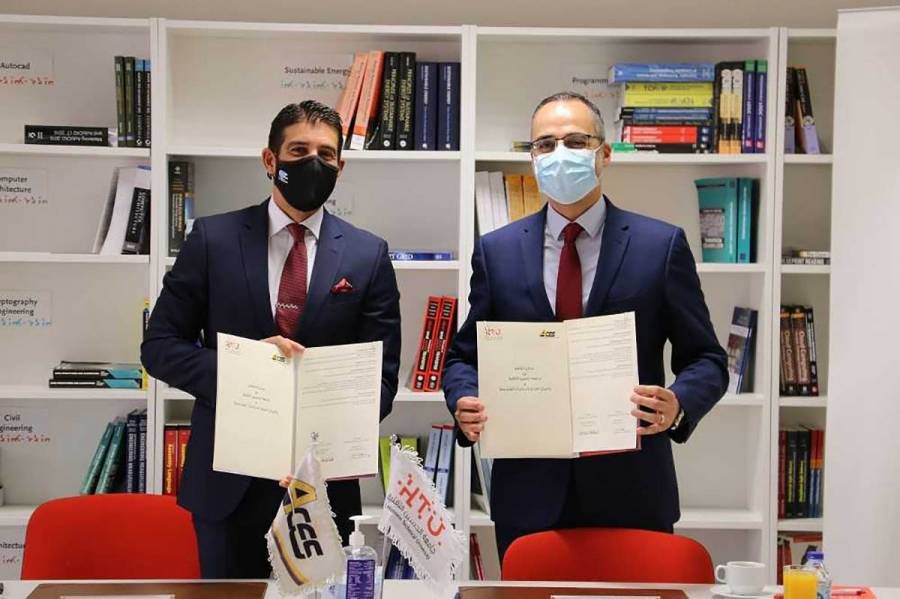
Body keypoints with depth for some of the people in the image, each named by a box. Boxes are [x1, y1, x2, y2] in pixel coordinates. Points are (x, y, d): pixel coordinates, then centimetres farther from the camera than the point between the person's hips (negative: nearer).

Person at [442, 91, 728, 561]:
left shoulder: (662, 245, 0)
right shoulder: (496, 251, 5)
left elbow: (706, 361, 3)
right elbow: (464, 357, 11)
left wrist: (678, 404, -18)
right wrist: (465, 403, -10)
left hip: (631, 491, -1)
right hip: (529, 494, 1)